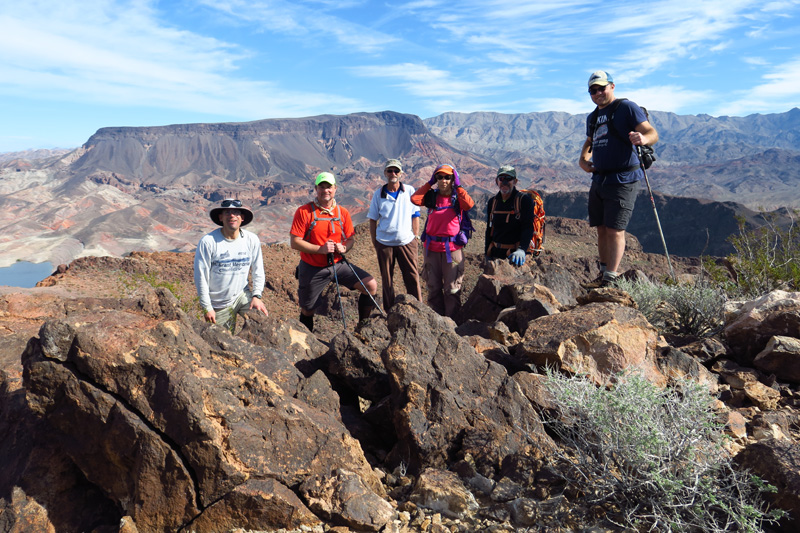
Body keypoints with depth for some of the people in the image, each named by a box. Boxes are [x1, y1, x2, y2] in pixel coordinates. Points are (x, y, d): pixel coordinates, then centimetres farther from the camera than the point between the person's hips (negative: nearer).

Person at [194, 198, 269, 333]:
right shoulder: (208, 241, -14)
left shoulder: (252, 239, -3)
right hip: (218, 304, -2)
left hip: (242, 295, 2)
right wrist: (207, 308, -10)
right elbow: (201, 277, -11)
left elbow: (258, 271, 6)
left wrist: (256, 296, -6)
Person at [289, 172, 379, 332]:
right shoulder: (304, 211, -9)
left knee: (371, 285, -9)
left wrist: (344, 248, -17)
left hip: (338, 264, 3)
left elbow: (351, 238, 7)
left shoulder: (343, 213, 3)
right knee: (307, 311, 8)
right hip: (312, 269, -3)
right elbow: (294, 242, -13)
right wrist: (320, 249, -24)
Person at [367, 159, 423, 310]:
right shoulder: (379, 194, 1)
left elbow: (415, 216, 6)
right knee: (387, 280, 9)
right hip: (384, 243, 1)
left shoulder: (409, 191, 0)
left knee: (413, 277, 1)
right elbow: (373, 220, 6)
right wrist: (374, 242, 4)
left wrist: (416, 237, 3)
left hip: (406, 241, 0)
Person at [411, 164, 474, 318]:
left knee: (452, 288, 1)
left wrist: (458, 185, -10)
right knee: (433, 287, 11)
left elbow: (469, 205, -20)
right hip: (432, 247, 3)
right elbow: (414, 199, -10)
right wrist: (430, 183, -2)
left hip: (452, 248, -3)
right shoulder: (432, 196, 7)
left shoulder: (457, 197, 1)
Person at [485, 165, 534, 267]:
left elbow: (528, 228, -16)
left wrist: (521, 250, -32)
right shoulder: (492, 202, 10)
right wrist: (487, 254, 12)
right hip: (495, 253, 5)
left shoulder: (525, 200, -6)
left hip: (515, 253, -5)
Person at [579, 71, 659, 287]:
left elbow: (652, 133, -12)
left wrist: (643, 139, -36)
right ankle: (603, 273, 21)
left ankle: (611, 280, -5)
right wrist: (583, 159, 10)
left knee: (615, 230, -9)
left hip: (622, 180, -7)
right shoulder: (592, 117, 17)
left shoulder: (627, 108, -5)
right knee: (601, 229, 11)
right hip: (599, 180, 7)